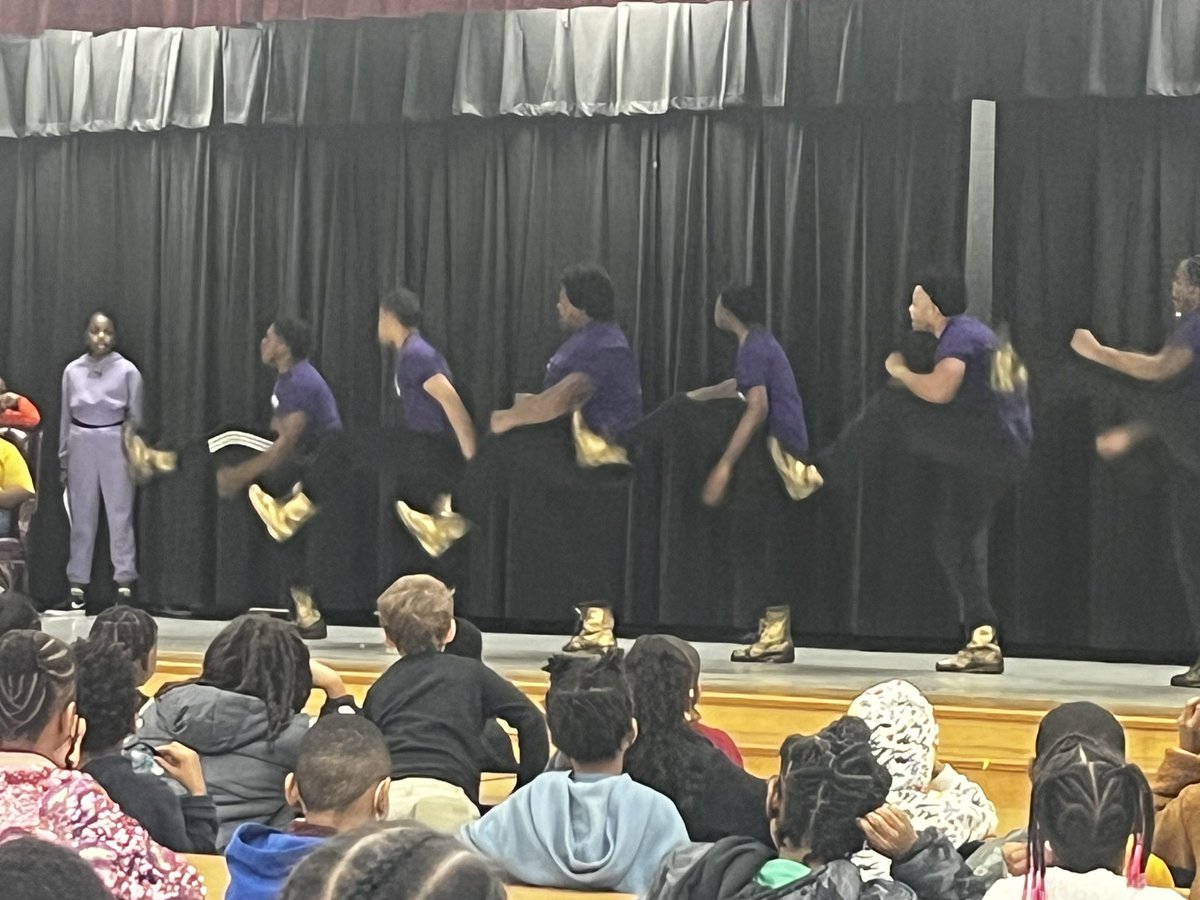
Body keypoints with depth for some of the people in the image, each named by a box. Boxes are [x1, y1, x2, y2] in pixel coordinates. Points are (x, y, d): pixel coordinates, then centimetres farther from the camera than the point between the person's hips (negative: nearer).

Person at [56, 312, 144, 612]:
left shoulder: (127, 371, -2)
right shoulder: (73, 371, 5)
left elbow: (135, 418, 3)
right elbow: (66, 418, 10)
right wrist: (64, 460, 10)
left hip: (116, 445, -2)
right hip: (81, 445, 2)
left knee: (120, 515, -1)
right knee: (82, 517, 6)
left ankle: (124, 583, 2)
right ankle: (78, 584, 11)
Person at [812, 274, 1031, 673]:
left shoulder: (958, 335, -6)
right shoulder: (975, 334, 26)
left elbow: (938, 391, -21)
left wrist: (900, 372, -3)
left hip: (980, 442, -10)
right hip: (1004, 458, 10)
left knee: (891, 405, -7)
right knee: (955, 537, 10)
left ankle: (825, 472, 0)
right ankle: (983, 643, 6)